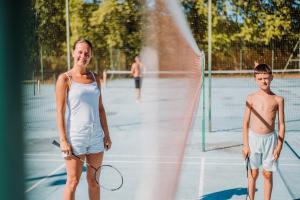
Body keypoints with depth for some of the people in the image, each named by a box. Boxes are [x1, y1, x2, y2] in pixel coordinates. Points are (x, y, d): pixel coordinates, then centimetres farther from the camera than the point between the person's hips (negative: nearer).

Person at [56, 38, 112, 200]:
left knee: (94, 181, 11)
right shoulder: (65, 79, -3)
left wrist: (106, 135, 10)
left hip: (96, 136, 5)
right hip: (75, 137, -4)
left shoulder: (95, 78, 11)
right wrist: (63, 140, -13)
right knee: (73, 182, 0)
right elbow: (60, 111, -7)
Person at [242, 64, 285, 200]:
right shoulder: (251, 98, -2)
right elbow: (246, 123, 1)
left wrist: (279, 146, -3)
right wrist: (245, 144, -3)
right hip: (253, 138, 0)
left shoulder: (278, 100, -2)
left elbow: (281, 124, 1)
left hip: (270, 139, 0)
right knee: (253, 174, 10)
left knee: (268, 174, 8)